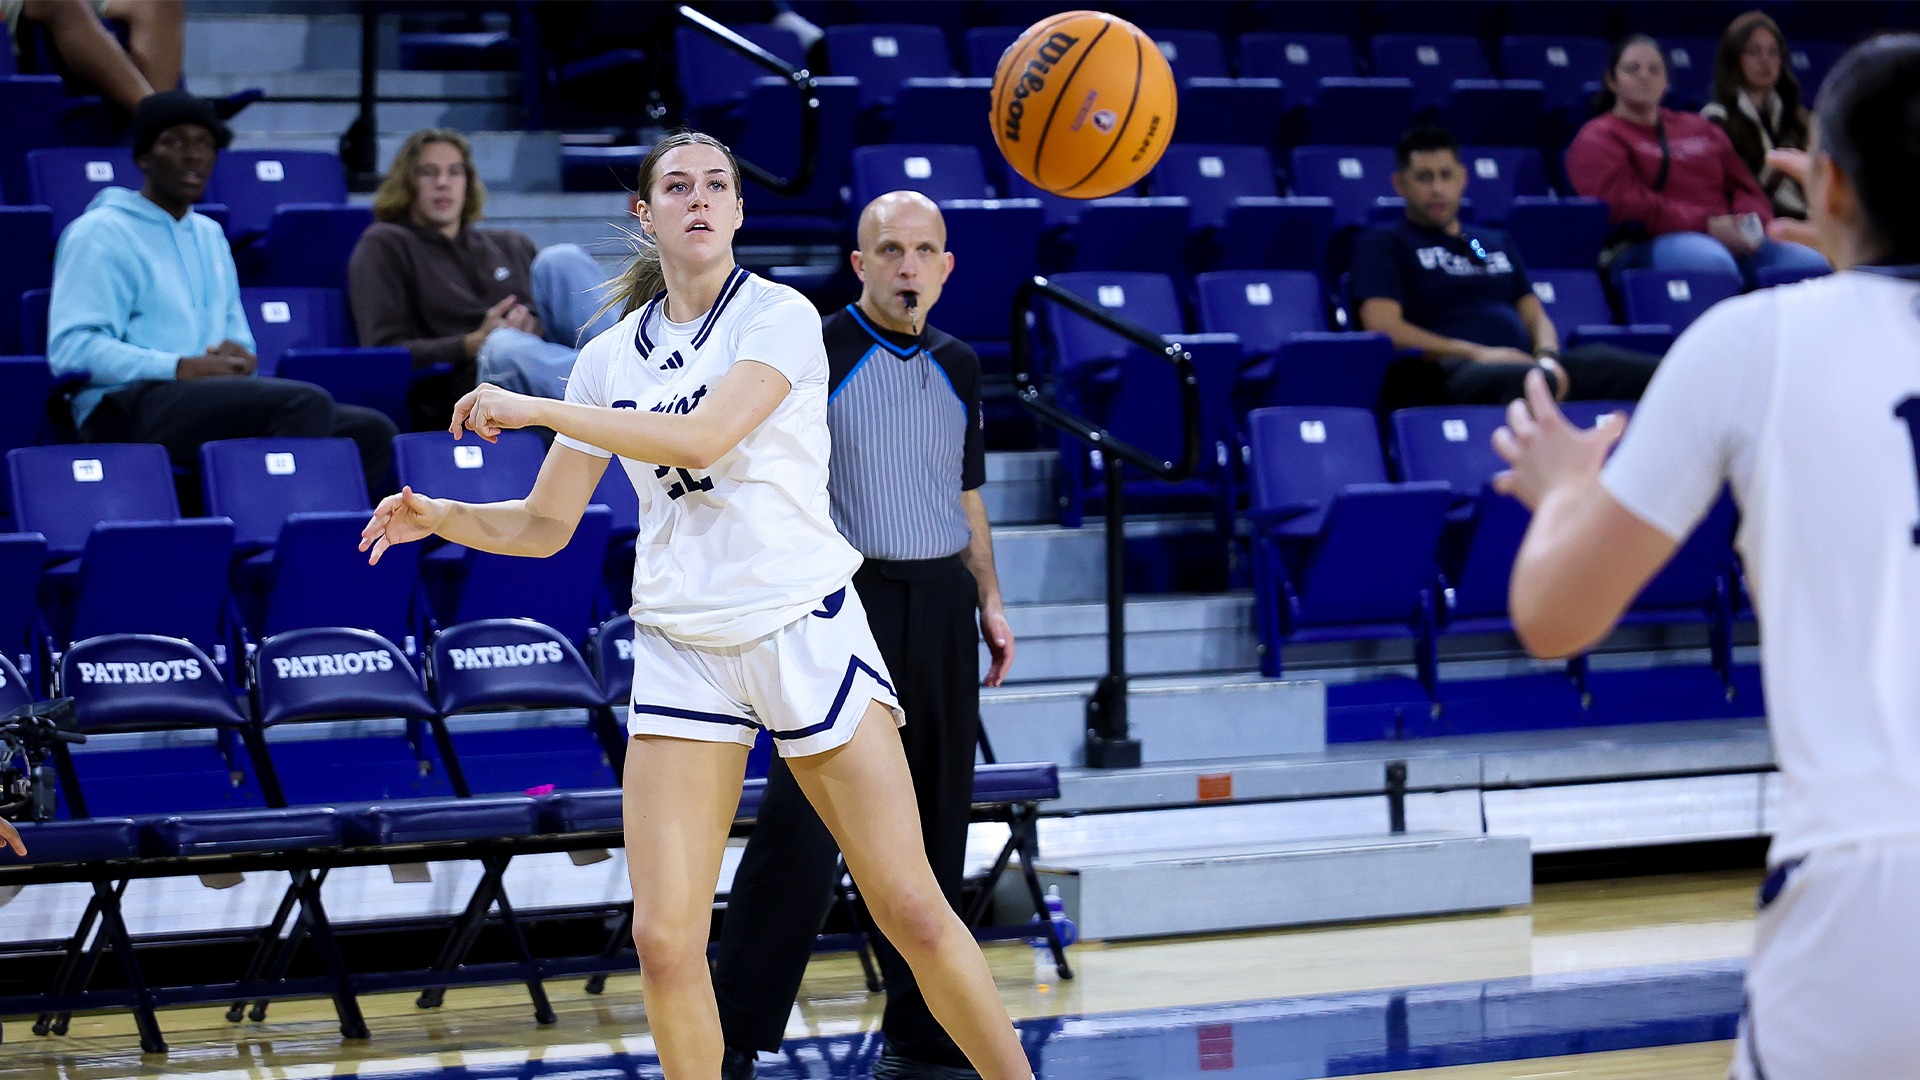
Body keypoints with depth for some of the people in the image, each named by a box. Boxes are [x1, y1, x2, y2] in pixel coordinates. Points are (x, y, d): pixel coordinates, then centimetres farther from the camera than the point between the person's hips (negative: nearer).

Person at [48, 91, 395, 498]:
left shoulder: (209, 234, 26)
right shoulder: (100, 234, 0)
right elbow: (71, 348, -11)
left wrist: (240, 354, 5)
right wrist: (181, 368, -19)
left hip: (212, 398, 8)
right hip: (127, 410, -8)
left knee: (372, 431, -13)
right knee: (306, 402, -30)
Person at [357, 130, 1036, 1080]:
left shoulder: (779, 316, -5)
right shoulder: (611, 357, 10)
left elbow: (700, 437, -22)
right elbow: (546, 523, 14)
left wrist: (534, 408, -16)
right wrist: (441, 518, -4)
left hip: (806, 626, -3)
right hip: (680, 643, 3)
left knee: (912, 911, -5)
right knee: (665, 938, -9)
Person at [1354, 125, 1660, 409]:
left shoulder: (1497, 243, 33)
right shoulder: (1384, 243, 14)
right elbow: (1384, 326, -1)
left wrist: (1546, 357, -1)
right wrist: (1476, 354, -12)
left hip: (1525, 363, 6)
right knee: (1525, 381, -45)